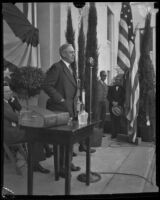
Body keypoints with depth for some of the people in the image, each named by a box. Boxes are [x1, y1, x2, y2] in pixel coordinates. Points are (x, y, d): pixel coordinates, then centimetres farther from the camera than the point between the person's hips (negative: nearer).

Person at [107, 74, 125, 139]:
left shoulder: (122, 88, 7)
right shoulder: (111, 88, 13)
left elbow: (123, 98, 0)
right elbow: (108, 96, 6)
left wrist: (117, 103, -12)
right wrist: (113, 102, -10)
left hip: (119, 106, -1)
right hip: (112, 106, 1)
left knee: (118, 120, -4)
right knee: (112, 121, -2)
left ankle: (117, 133, 2)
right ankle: (113, 134, 1)